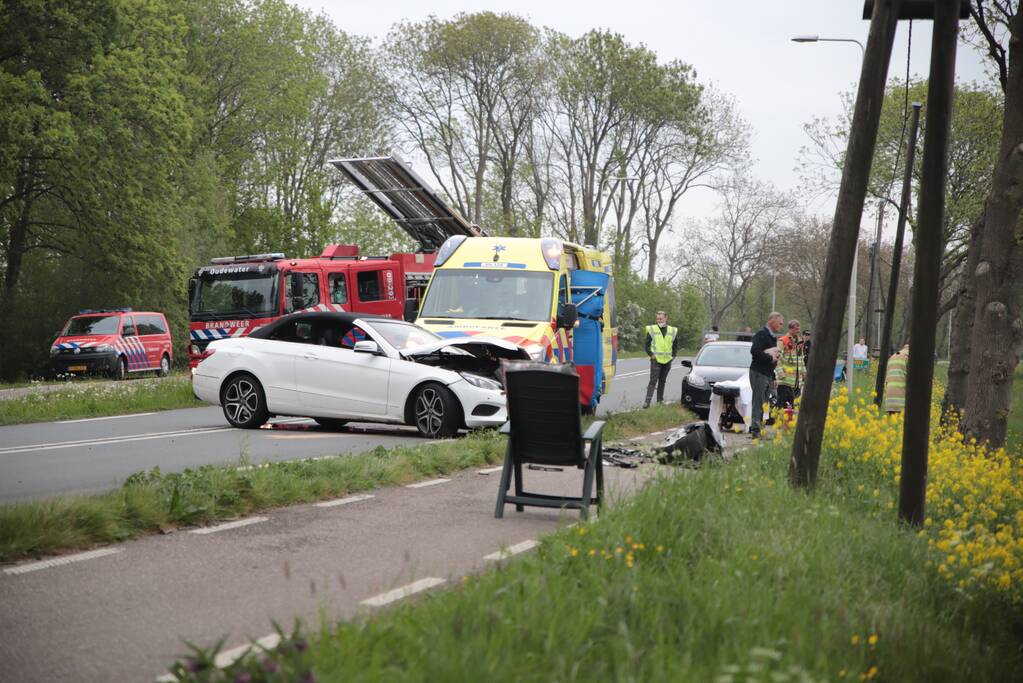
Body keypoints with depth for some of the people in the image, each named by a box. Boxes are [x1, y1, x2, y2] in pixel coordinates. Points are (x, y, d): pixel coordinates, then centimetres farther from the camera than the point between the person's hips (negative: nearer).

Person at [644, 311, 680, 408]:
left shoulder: (673, 331, 7)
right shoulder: (651, 330, -1)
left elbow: (675, 345, 16)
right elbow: (647, 345, 2)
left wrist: (673, 356, 5)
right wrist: (651, 355, -7)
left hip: (667, 360, 3)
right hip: (656, 360, -3)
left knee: (662, 381, 12)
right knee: (653, 381, -10)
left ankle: (660, 399, 22)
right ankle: (647, 401, -13)